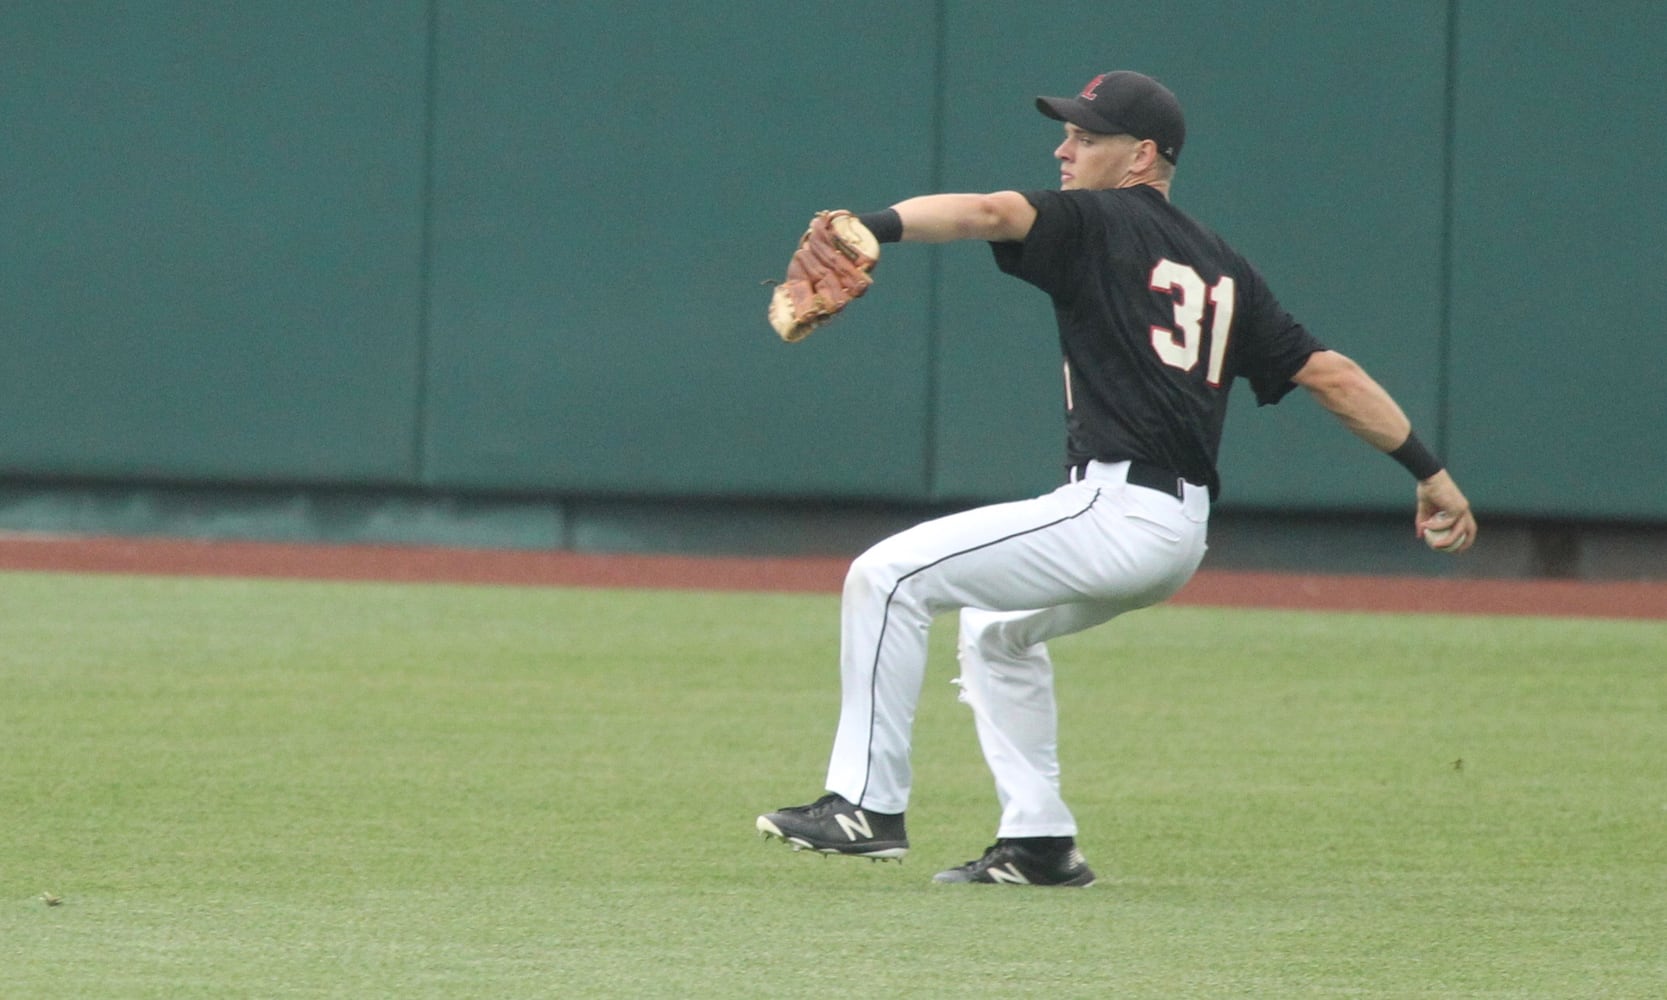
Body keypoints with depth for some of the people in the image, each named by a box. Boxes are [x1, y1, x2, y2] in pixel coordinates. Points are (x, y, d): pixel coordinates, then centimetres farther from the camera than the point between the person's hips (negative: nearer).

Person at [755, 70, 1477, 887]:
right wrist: (1429, 471, 16)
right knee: (996, 630, 30)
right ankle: (1038, 841, 23)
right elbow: (1328, 373, 15)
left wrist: (875, 228, -38)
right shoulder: (1220, 268, 20)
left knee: (889, 576, -8)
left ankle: (869, 805, -11)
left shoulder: (1100, 222, -2)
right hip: (1183, 533, 9)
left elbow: (990, 212, -22)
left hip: (1115, 509, -9)